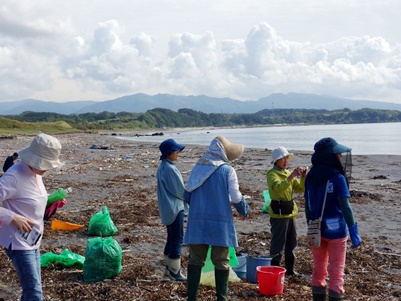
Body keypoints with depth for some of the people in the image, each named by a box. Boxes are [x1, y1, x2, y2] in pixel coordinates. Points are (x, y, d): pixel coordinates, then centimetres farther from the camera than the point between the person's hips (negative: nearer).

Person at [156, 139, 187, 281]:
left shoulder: (162, 168, 10)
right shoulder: (170, 169, -21)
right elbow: (180, 190, -14)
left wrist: (184, 199, 13)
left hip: (166, 209, 10)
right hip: (175, 208, -10)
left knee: (171, 238, 17)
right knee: (177, 239, -2)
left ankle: (169, 268, 25)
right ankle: (174, 271, 5)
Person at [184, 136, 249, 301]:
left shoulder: (197, 168, 6)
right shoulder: (227, 170, -5)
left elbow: (187, 195, 10)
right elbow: (236, 198, -7)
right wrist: (244, 211, 12)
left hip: (197, 221, 3)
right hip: (220, 221, -3)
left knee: (195, 260, 9)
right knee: (221, 262, 7)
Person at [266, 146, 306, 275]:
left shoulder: (288, 173, 12)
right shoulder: (272, 174, -10)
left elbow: (300, 189, 8)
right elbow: (279, 187, -30)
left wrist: (303, 177, -8)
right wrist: (292, 175, -35)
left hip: (290, 213, 8)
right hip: (278, 214, -8)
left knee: (291, 243, 15)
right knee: (278, 243, -3)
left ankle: (290, 268, 26)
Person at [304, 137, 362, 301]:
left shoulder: (310, 177, 2)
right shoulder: (338, 178, -15)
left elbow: (307, 205, 5)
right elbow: (345, 207, -18)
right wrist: (353, 231, -13)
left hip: (316, 230, 5)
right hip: (335, 230, -5)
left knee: (318, 269, 16)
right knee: (336, 271, 6)